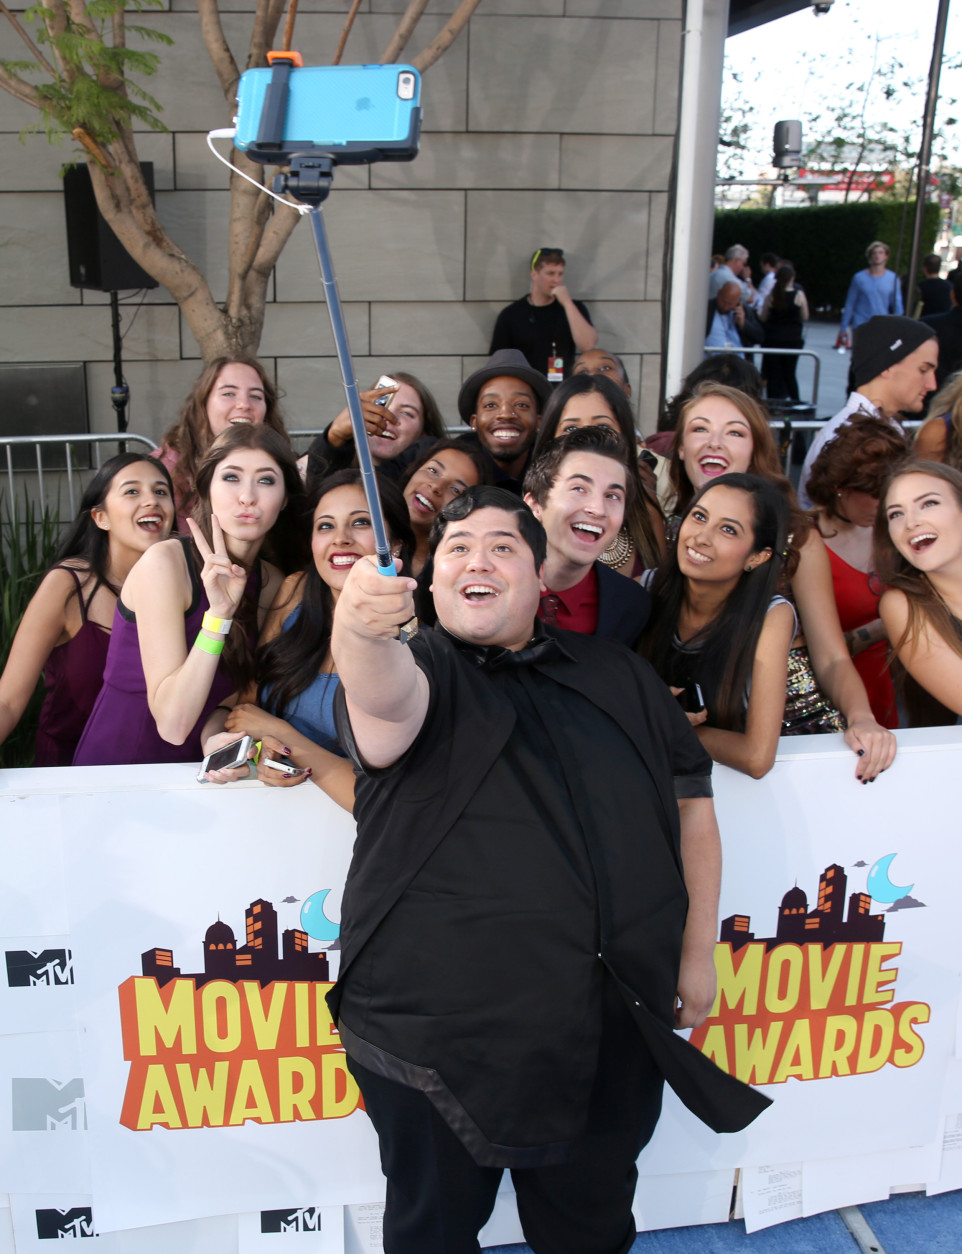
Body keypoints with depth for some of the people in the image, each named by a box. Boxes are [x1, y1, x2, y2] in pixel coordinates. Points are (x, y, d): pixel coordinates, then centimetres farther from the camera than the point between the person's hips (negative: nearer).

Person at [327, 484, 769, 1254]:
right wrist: (361, 635, -50)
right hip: (439, 1026, -3)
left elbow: (691, 801, 14)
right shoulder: (420, 669, -1)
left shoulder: (618, 676, 11)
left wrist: (698, 950, 8)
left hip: (615, 1026, 3)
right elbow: (387, 698, -27)